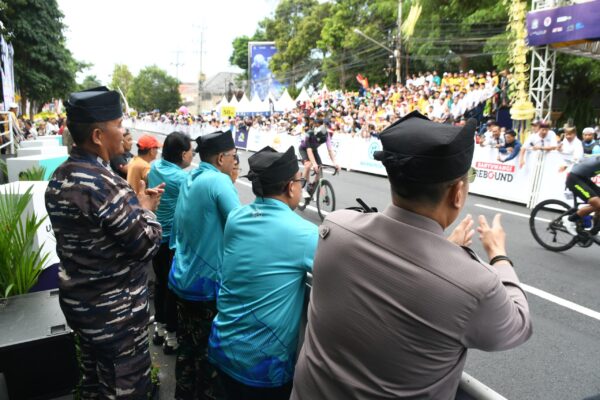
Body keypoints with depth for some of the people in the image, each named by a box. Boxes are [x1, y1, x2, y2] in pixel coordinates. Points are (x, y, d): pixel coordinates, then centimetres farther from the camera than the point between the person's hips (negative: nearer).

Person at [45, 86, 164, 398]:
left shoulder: (60, 177, 2)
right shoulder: (104, 185, -28)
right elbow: (146, 246, -23)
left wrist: (135, 203, 5)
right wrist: (146, 208, -7)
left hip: (78, 301, 9)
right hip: (114, 313, -9)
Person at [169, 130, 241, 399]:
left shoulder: (188, 180, 7)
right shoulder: (219, 180, -19)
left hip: (182, 279, 8)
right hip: (208, 282, -8)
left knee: (186, 347, 21)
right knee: (209, 352, 10)